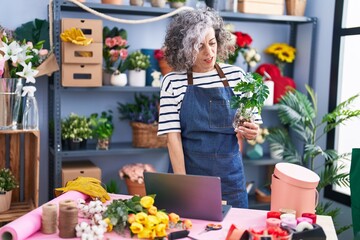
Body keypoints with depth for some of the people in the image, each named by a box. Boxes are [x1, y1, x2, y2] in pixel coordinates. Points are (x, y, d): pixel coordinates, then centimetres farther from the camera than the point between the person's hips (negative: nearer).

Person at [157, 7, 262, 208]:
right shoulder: (173, 82, -5)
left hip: (230, 177, 2)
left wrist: (251, 132, -15)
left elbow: (252, 123, 8)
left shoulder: (236, 75, 1)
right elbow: (173, 136, -8)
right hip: (190, 174, -2)